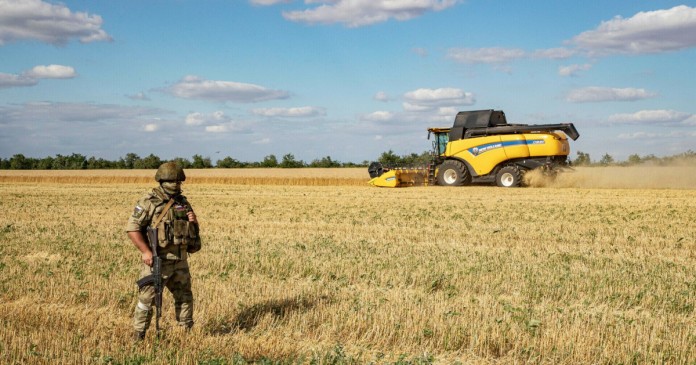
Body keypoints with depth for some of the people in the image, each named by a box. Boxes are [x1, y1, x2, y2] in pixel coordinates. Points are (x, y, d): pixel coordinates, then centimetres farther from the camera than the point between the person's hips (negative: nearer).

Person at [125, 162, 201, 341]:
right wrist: (145, 251, -22)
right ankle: (138, 336, 8)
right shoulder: (148, 202, -9)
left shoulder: (183, 202, 10)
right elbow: (132, 228, -14)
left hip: (180, 260, 6)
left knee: (184, 296, 15)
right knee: (147, 297, -2)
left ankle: (187, 331, 28)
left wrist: (194, 221, -5)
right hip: (156, 260, -6)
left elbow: (193, 230, 20)